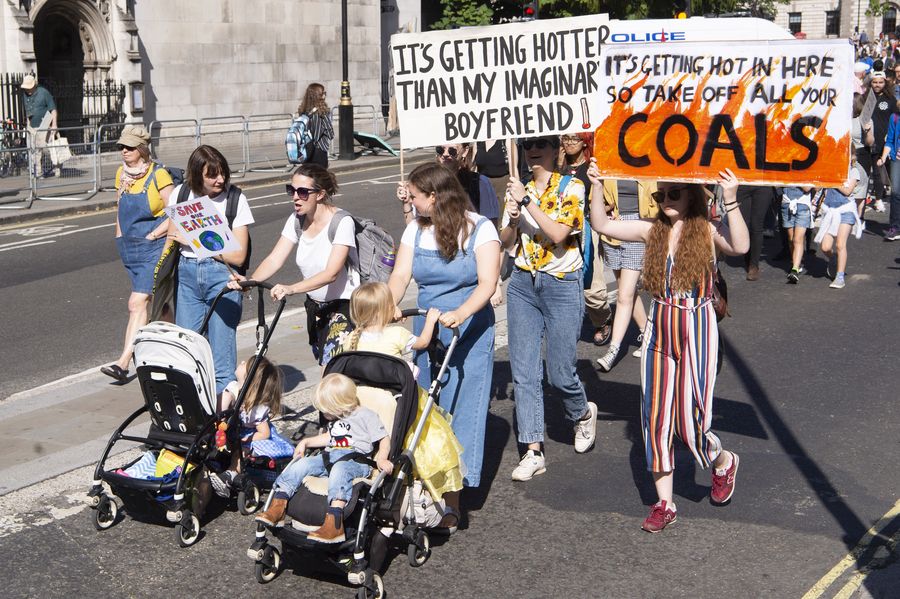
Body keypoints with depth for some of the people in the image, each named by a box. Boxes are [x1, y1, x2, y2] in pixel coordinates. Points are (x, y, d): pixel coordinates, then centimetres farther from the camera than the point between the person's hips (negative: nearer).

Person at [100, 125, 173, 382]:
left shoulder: (158, 175, -10)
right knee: (155, 303, 15)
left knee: (138, 303, -14)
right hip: (130, 249, 7)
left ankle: (123, 362, -16)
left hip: (154, 248, -7)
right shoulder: (122, 174, 9)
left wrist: (152, 236, -13)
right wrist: (120, 239, 13)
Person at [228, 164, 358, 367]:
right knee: (324, 364, 14)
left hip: (344, 305, -7)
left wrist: (291, 288, -42)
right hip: (315, 306, 7)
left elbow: (331, 273, -30)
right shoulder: (296, 220, 0)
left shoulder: (342, 222, -21)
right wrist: (250, 281, -27)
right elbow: (274, 259, -8)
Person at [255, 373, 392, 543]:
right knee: (302, 464, -15)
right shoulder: (335, 419, 25)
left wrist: (381, 459, -20)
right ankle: (278, 506, -21)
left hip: (357, 461, -7)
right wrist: (306, 442, 30)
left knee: (339, 469, -40)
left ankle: (334, 523, -56)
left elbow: (385, 439, -2)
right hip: (330, 456, 8)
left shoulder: (366, 416, 1)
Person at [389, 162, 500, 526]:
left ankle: (452, 502, -1)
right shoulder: (416, 230, 8)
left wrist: (460, 314, -36)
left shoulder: (479, 229, -8)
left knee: (460, 412, -5)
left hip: (469, 333, -5)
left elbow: (487, 283, -18)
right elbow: (400, 276, -2)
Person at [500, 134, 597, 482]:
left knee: (560, 372, -1)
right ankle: (533, 451, 5)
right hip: (523, 284, 5)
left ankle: (583, 413, 32)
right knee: (524, 372, -1)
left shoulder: (571, 188, -5)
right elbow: (506, 242, 11)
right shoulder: (519, 190, 9)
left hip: (562, 285, -4)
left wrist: (527, 202, -20)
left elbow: (558, 234, -19)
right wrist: (512, 221, -9)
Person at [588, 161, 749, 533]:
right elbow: (602, 225, 3)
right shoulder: (653, 231, 6)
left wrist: (730, 200, -34)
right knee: (656, 416, 6)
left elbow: (740, 246, -26)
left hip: (696, 329, -5)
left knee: (690, 418, -4)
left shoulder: (708, 231, -6)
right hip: (659, 330, 5)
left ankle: (723, 462, 31)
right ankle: (664, 503, 18)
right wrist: (597, 186, -9)